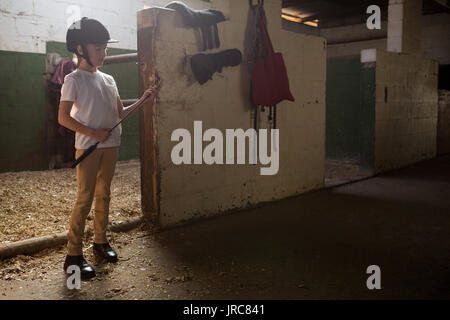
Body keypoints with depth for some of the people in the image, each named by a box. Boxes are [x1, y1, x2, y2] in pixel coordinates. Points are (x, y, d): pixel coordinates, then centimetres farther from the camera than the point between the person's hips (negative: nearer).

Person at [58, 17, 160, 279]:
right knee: (85, 198, -7)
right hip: (88, 147, -6)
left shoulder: (108, 79, 13)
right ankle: (74, 255, 0)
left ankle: (101, 242, 25)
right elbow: (63, 117, -10)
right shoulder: (74, 79, -5)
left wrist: (143, 99, 5)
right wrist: (92, 132, -18)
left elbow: (120, 113, 15)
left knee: (103, 194, 12)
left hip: (111, 145, 6)